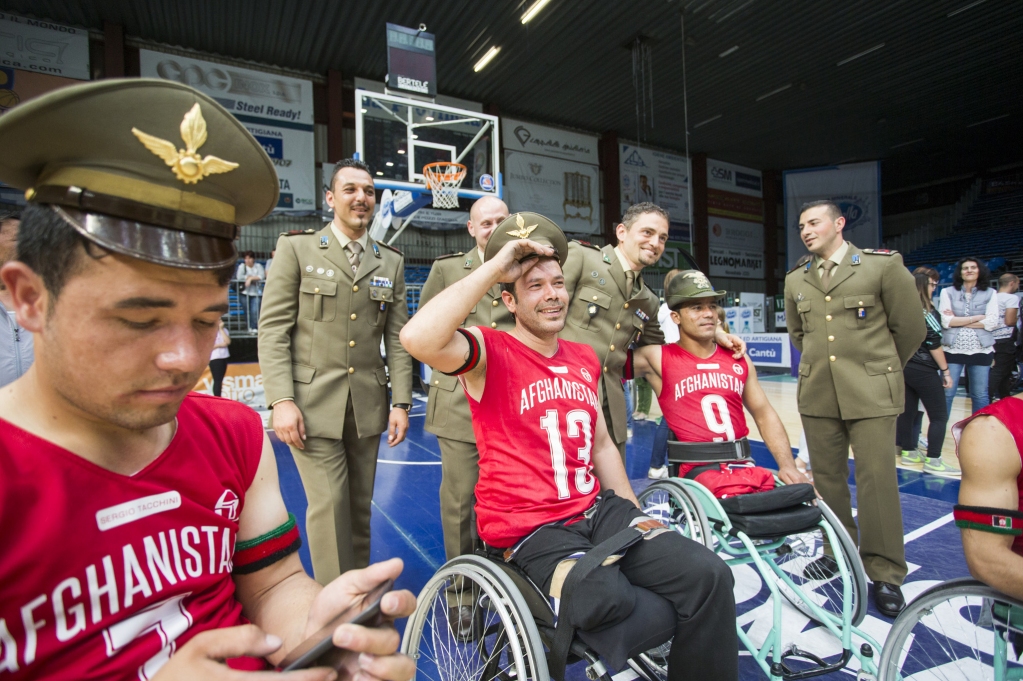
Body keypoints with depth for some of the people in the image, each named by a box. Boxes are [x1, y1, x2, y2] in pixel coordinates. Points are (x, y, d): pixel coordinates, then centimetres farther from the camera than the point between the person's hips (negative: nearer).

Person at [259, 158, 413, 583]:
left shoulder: (391, 262, 11)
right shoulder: (296, 249, 3)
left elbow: (397, 338, 7)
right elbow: (273, 328, -3)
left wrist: (401, 403, 0)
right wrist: (281, 400, -12)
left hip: (367, 404, 3)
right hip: (313, 402, -3)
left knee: (360, 508, 13)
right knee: (329, 507, -4)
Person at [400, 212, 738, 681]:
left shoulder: (585, 359, 11)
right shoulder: (490, 352, -10)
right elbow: (418, 338, -33)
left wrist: (636, 515, 12)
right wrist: (495, 266, -25)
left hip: (597, 509, 6)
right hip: (526, 528, -6)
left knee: (709, 575, -10)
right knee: (606, 599, -32)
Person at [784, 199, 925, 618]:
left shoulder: (884, 265, -3)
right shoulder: (795, 280, 10)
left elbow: (911, 328, 3)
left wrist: (879, 370, 12)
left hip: (871, 394, -4)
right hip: (817, 394, 4)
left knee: (877, 480, -2)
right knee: (826, 479, 10)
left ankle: (885, 574, 14)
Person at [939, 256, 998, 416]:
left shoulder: (990, 293, 6)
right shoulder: (947, 292, 1)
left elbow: (992, 323, -5)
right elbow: (945, 321, -9)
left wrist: (957, 320, -8)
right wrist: (977, 318, -6)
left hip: (981, 350, 2)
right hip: (952, 349, -1)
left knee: (980, 395, 9)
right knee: (947, 393, 1)